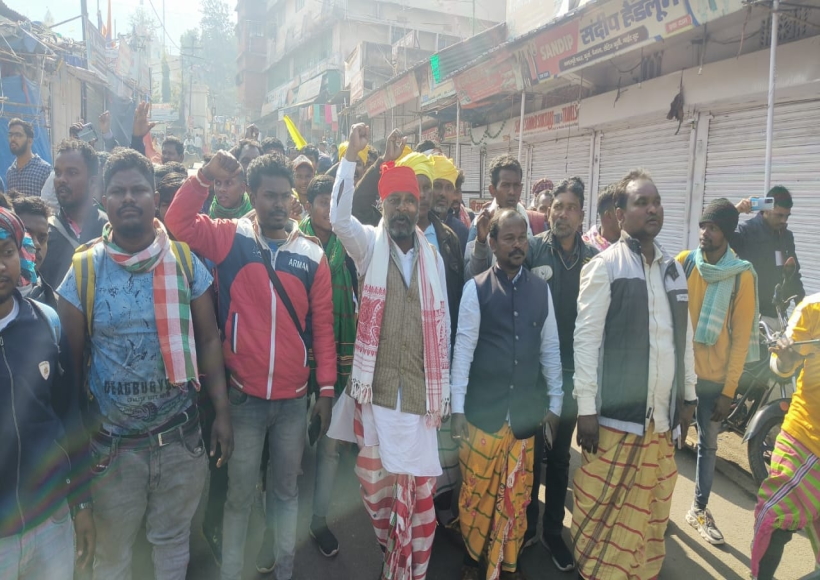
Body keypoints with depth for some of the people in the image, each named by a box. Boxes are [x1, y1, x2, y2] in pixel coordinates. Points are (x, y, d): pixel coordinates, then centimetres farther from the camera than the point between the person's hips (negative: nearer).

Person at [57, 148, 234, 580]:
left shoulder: (184, 262, -4)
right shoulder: (83, 269, -7)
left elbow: (208, 339, 1)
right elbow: (70, 360, -1)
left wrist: (222, 412, -3)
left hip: (180, 437, 1)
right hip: (112, 444, 0)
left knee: (173, 541, 20)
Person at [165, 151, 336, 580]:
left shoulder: (312, 255, -1)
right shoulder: (231, 238, -3)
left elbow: (323, 327, 1)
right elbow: (179, 222, -15)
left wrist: (326, 387, 0)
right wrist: (204, 176, -25)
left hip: (294, 397, 2)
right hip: (243, 394, -2)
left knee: (286, 487, 19)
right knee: (239, 491, 13)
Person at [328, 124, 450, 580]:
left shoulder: (433, 256, 7)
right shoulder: (369, 245, 1)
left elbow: (442, 324, 10)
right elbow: (340, 217, -22)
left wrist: (443, 390, 9)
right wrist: (352, 156, -26)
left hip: (420, 390, 2)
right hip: (375, 387, -1)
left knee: (419, 485, 7)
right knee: (374, 478, 9)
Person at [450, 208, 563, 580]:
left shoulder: (541, 289, 4)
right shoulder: (477, 289, -6)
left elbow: (550, 349, 8)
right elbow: (463, 349, -7)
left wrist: (554, 403, 8)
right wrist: (457, 409, -8)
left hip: (526, 410, 3)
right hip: (483, 409, -2)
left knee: (517, 492, 13)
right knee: (477, 490, 10)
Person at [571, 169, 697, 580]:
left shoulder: (674, 269, 12)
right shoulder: (604, 266, -7)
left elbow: (685, 338, 16)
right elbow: (585, 338, -10)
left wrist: (688, 397, 14)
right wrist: (586, 408, -13)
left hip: (663, 416, 6)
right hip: (616, 414, -5)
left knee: (652, 508, 14)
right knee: (604, 510, 2)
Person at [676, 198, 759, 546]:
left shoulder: (742, 276, -7)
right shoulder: (682, 263, -4)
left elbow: (740, 337, -5)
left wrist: (729, 390, -7)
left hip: (714, 377, 0)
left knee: (708, 445, 14)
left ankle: (699, 510, 30)